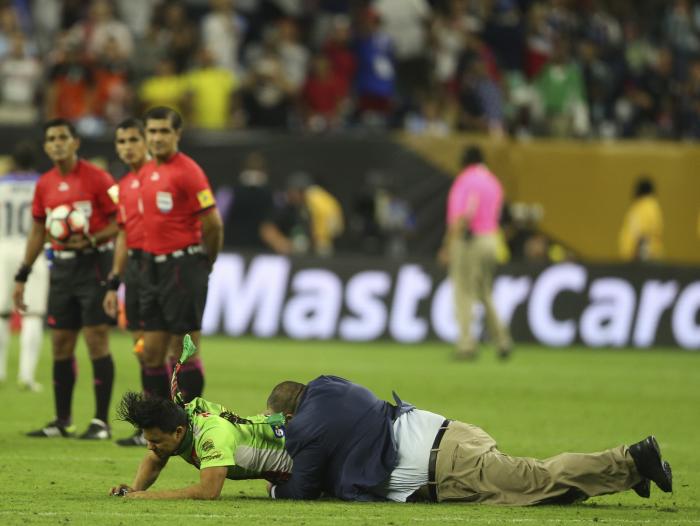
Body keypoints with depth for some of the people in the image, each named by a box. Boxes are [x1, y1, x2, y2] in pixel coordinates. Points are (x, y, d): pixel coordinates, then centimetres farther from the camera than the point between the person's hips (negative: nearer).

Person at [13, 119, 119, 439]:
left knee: (96, 341, -8)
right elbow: (37, 232, 18)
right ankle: (62, 422, 15)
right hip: (61, 266, 6)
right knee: (61, 346, 8)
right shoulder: (44, 185, 9)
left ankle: (101, 422, -4)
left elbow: (120, 222, -8)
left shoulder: (97, 178, -9)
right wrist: (22, 276, 16)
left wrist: (91, 239, -23)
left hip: (93, 264, -6)